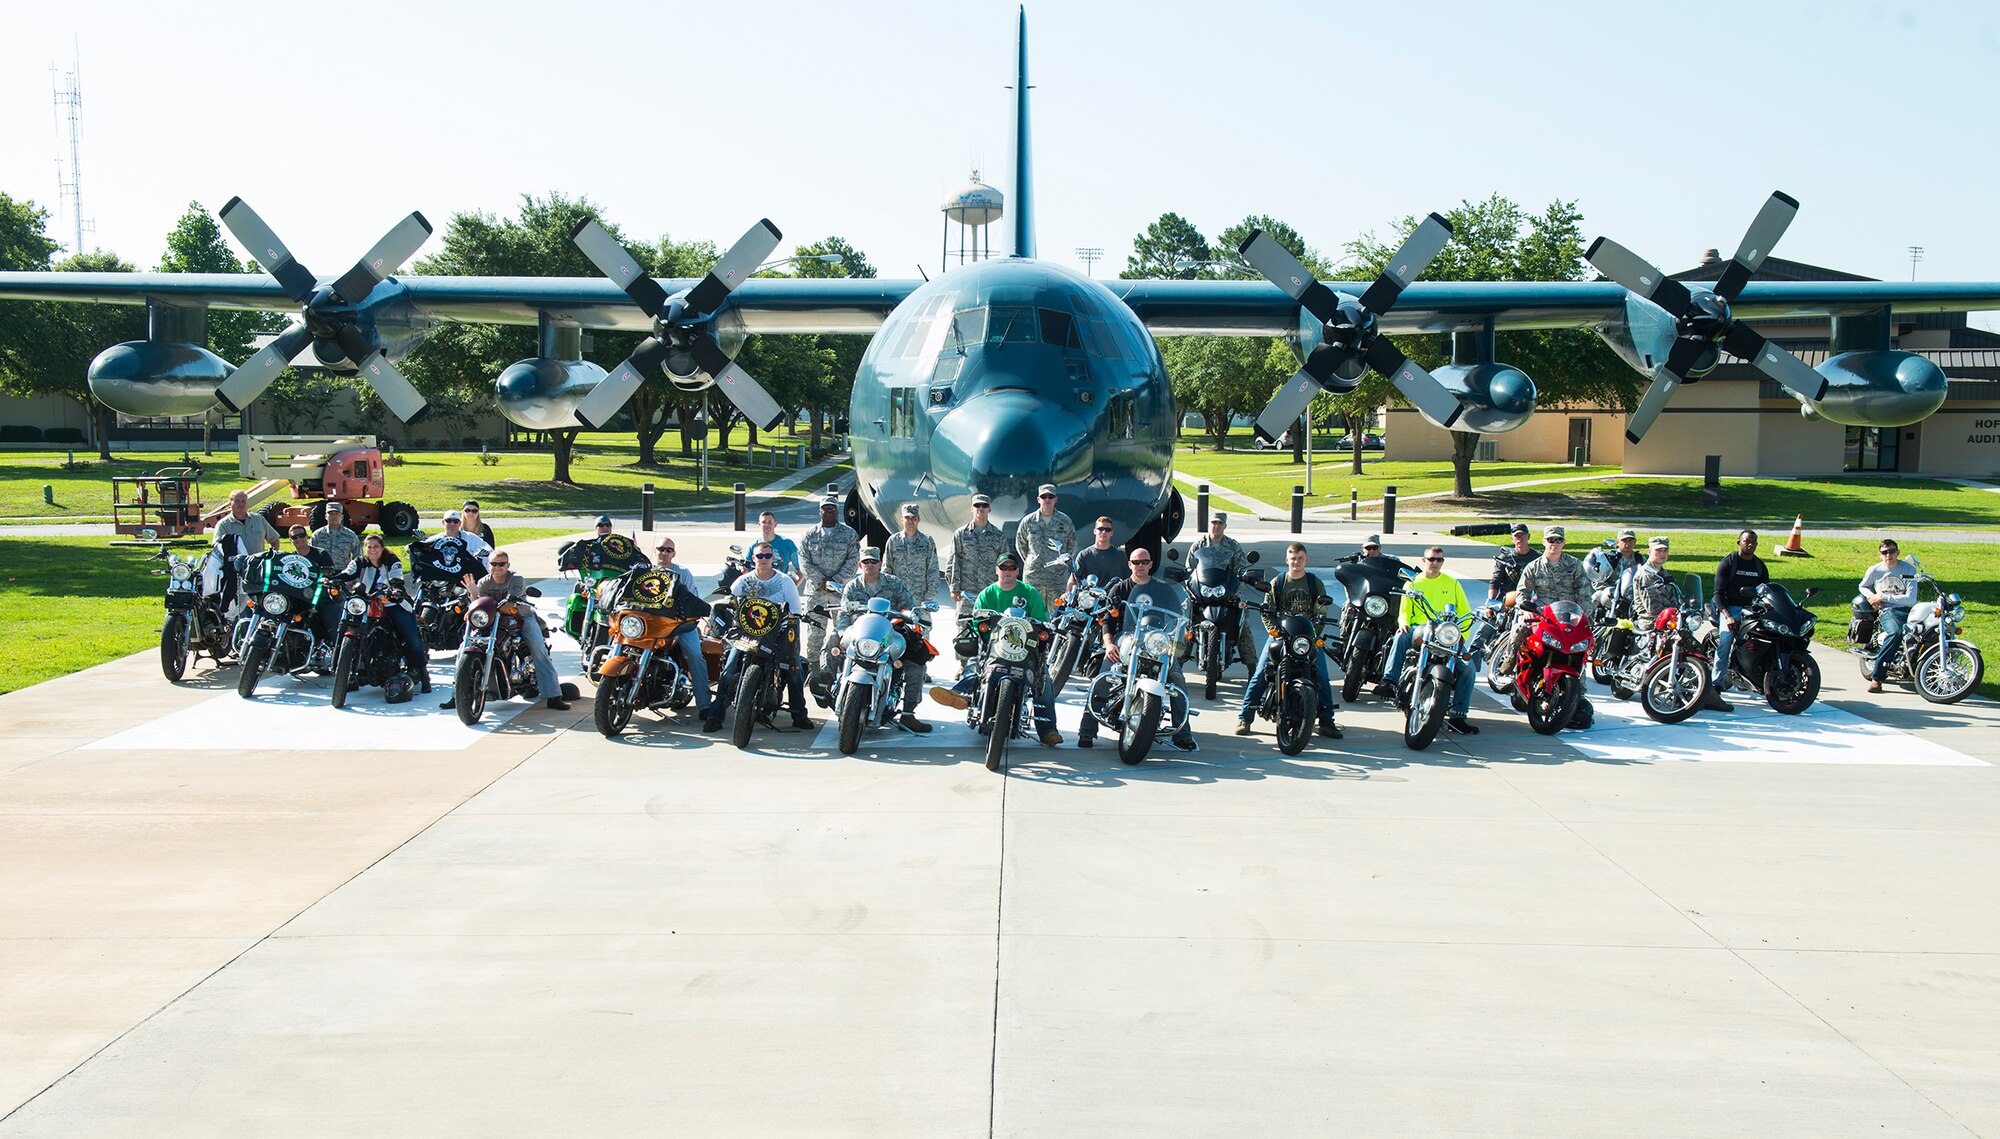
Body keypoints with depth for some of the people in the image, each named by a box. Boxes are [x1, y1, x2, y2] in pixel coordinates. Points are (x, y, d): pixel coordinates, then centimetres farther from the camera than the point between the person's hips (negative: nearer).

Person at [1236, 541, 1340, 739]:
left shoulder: (1315, 583, 6)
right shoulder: (1276, 583, 6)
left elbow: (1321, 612, 2)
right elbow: (1267, 611, 4)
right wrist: (1274, 630, -12)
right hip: (1280, 634, 0)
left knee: (1322, 677, -9)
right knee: (1260, 674, -10)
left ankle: (1326, 722, 2)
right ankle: (1244, 718, -5)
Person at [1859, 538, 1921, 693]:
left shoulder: (1909, 569, 2)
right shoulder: (1874, 570, 8)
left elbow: (1910, 599, -6)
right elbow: (1863, 586, 28)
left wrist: (1883, 597, -8)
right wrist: (1871, 597, 5)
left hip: (1908, 609, 1)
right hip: (1887, 610, -1)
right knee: (1896, 632, -36)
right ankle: (1876, 676, -34)